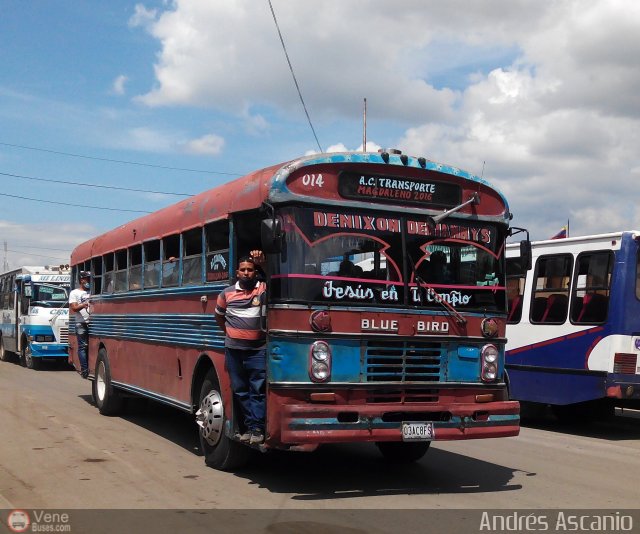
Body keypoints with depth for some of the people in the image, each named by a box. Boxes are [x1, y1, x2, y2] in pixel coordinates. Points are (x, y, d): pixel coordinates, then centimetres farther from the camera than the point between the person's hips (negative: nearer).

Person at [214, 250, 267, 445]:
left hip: (258, 349, -3)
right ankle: (250, 425, 15)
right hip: (234, 349, 3)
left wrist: (262, 262, -16)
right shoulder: (227, 293, 8)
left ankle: (257, 428, -2)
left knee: (258, 389, -4)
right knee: (240, 389, 7)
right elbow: (219, 316, 22)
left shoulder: (264, 289, 1)